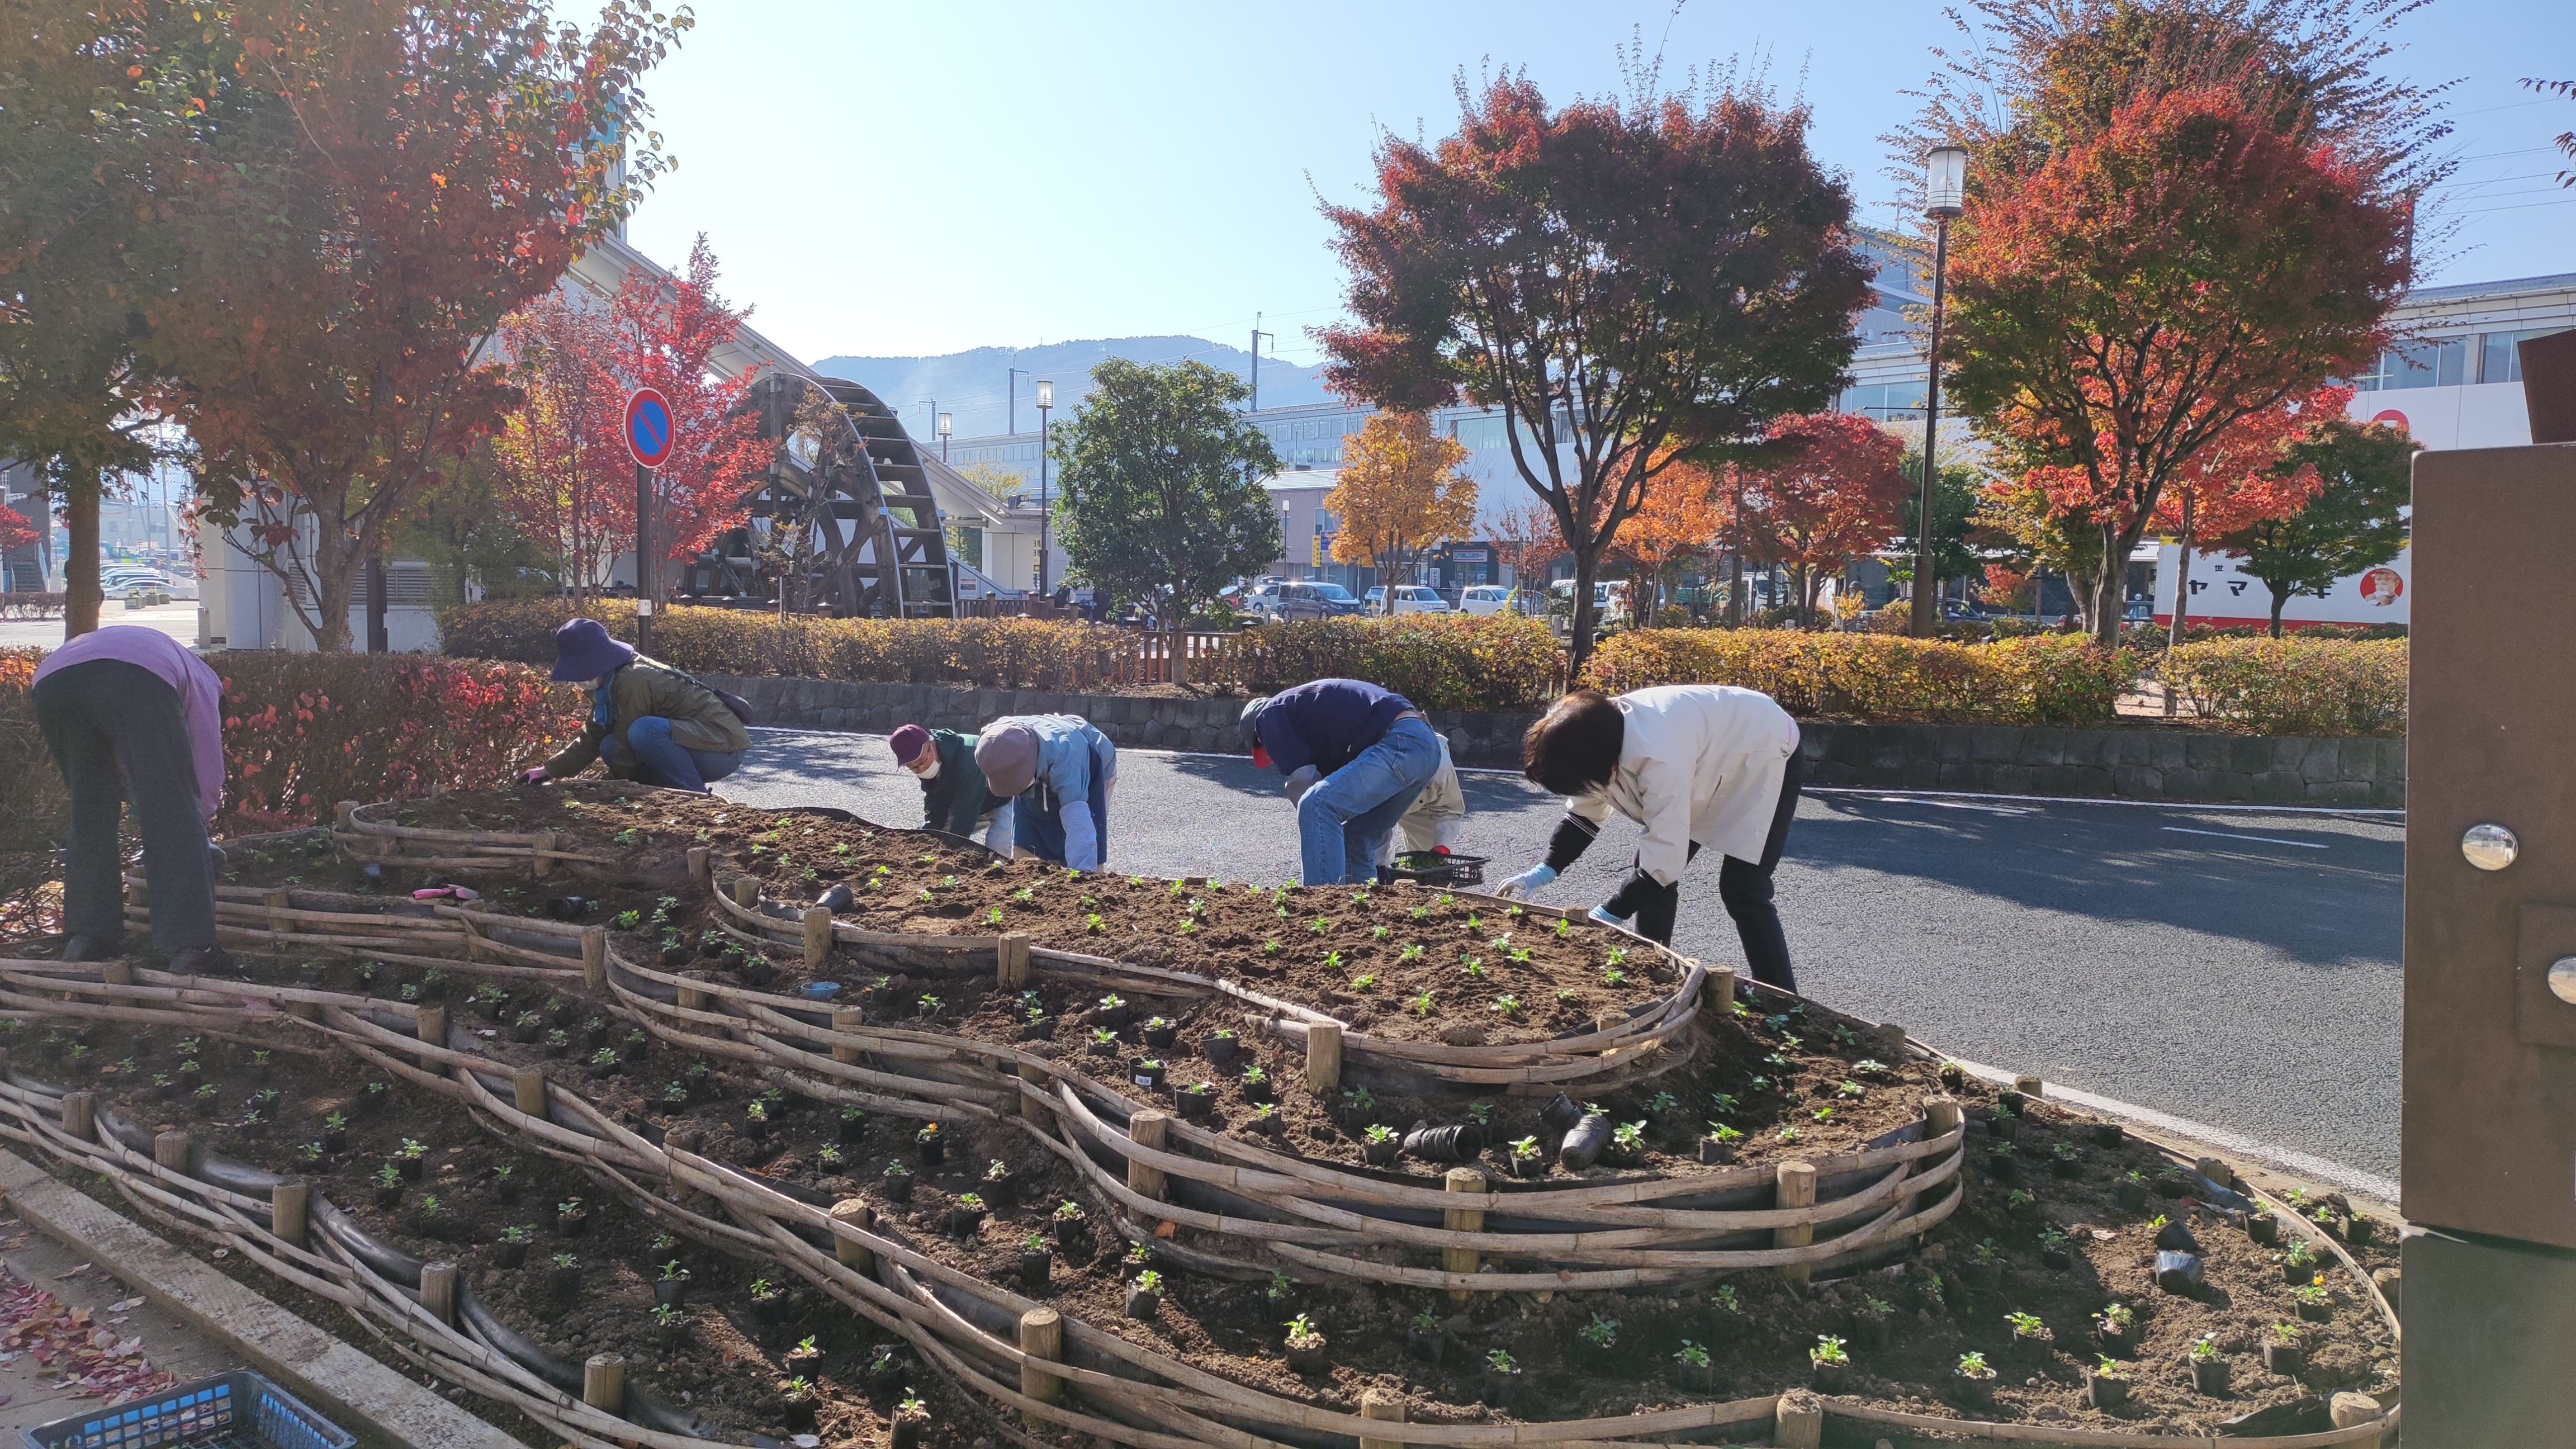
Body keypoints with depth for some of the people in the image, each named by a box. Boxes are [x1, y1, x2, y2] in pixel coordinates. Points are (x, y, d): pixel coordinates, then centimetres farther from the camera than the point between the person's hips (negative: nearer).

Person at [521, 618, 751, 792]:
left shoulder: (632, 682, -22)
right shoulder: (607, 682, 7)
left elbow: (628, 747, -17)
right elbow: (592, 738, 16)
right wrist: (548, 771, 12)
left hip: (725, 747, -10)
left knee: (644, 731, -31)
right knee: (610, 747, 2)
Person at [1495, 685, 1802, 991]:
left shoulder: (1658, 757, -43)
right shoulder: (1594, 739, -18)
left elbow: (1665, 858, -39)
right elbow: (1583, 815, -3)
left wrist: (1607, 916, -34)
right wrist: (1542, 872, -15)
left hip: (1763, 759, -8)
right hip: (1710, 759, 8)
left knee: (1742, 891, -15)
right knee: (1650, 868, 3)